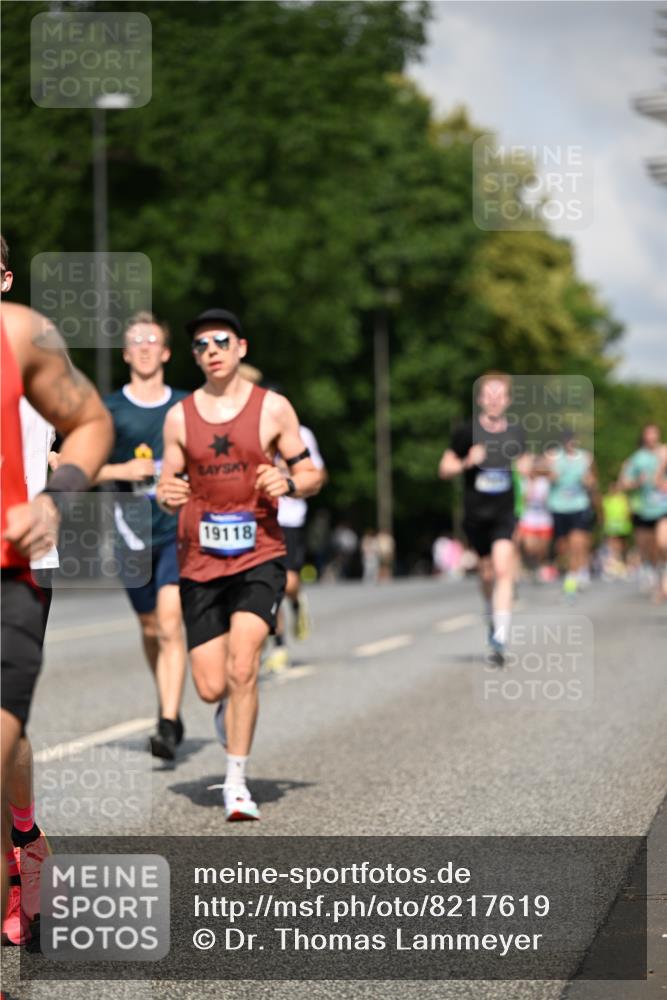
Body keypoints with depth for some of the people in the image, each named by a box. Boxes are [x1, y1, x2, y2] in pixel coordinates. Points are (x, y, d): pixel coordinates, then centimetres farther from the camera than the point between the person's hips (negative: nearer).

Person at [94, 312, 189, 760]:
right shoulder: (108, 409, 3)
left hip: (181, 528, -1)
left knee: (170, 623, -17)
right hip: (133, 533, 1)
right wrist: (121, 470, -15)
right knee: (151, 629, 12)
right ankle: (170, 710, 33)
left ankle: (168, 727, -21)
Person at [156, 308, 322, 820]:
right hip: (200, 563, 2)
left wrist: (288, 483, -15)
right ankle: (233, 707, 37)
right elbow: (168, 490, 13)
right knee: (211, 686, -1)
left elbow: (312, 474, 7)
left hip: (259, 557, -2)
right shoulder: (179, 417, 7)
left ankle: (237, 783, -7)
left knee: (242, 667, -19)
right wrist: (168, 496, -11)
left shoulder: (273, 407, 2)